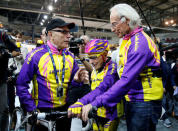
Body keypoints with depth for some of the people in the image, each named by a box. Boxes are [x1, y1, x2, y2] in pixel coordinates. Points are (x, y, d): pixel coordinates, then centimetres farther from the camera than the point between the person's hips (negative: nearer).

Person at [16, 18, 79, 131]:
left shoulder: (70, 56, 0)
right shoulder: (36, 55, -13)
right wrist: (32, 110, -13)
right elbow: (21, 85, -10)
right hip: (43, 111, -4)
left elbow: (73, 82, 6)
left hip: (65, 109, 5)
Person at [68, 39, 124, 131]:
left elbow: (101, 89, -34)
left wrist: (81, 103, -45)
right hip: (97, 113, 7)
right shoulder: (95, 71, 6)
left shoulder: (112, 68, -19)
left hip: (110, 114, -6)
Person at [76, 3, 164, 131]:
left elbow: (126, 81, -28)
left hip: (144, 103, -9)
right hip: (132, 101, 9)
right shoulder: (129, 40, 11)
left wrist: (95, 103, -28)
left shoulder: (140, 42, -20)